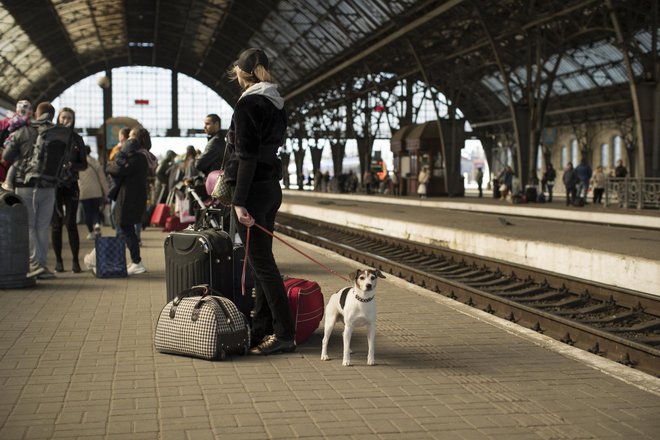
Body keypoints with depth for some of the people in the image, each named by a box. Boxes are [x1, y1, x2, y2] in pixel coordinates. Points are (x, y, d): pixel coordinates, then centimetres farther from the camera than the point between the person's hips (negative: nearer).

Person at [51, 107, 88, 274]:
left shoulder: (77, 139, 7)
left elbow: (84, 164, 7)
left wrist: (72, 166, -12)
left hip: (71, 185, 0)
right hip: (53, 185, 0)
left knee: (70, 223, -6)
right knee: (56, 224, 1)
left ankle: (75, 260, -2)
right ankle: (58, 261, 9)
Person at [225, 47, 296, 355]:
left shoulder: (247, 104, -13)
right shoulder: (276, 104, 13)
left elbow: (247, 157, -19)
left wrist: (239, 202, -20)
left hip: (253, 189, -9)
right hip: (272, 188, 9)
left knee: (261, 262, -5)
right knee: (262, 260, 14)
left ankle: (284, 333, -2)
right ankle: (263, 329, 20)